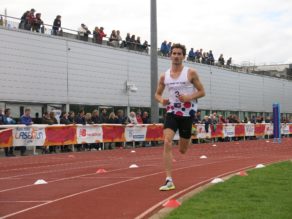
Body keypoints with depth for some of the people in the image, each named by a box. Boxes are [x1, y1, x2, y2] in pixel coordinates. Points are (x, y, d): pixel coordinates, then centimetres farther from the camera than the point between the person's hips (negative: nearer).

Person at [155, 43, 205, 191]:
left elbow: (202, 92, 0)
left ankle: (187, 140, 50)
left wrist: (190, 97, -19)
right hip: (171, 112, 2)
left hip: (187, 113, -2)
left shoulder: (191, 73, -4)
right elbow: (157, 94, 15)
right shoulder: (164, 76, 4)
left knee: (182, 150, 9)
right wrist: (161, 100, -9)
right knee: (167, 143, -19)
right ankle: (169, 181, -18)